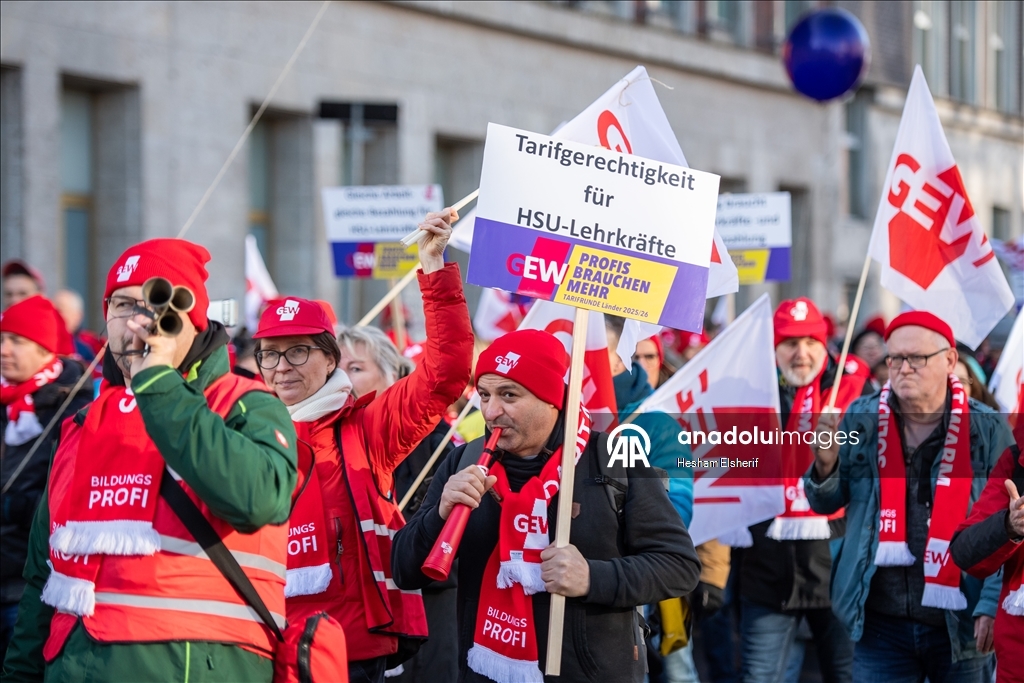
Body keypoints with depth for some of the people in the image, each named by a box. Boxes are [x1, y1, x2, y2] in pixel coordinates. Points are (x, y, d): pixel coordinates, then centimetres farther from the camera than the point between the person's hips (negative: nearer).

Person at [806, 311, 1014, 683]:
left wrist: (992, 605, -12)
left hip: (960, 624, -1)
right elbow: (825, 505, 8)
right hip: (880, 624, 1)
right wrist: (826, 466, -13)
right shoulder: (861, 421, 3)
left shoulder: (986, 429, -2)